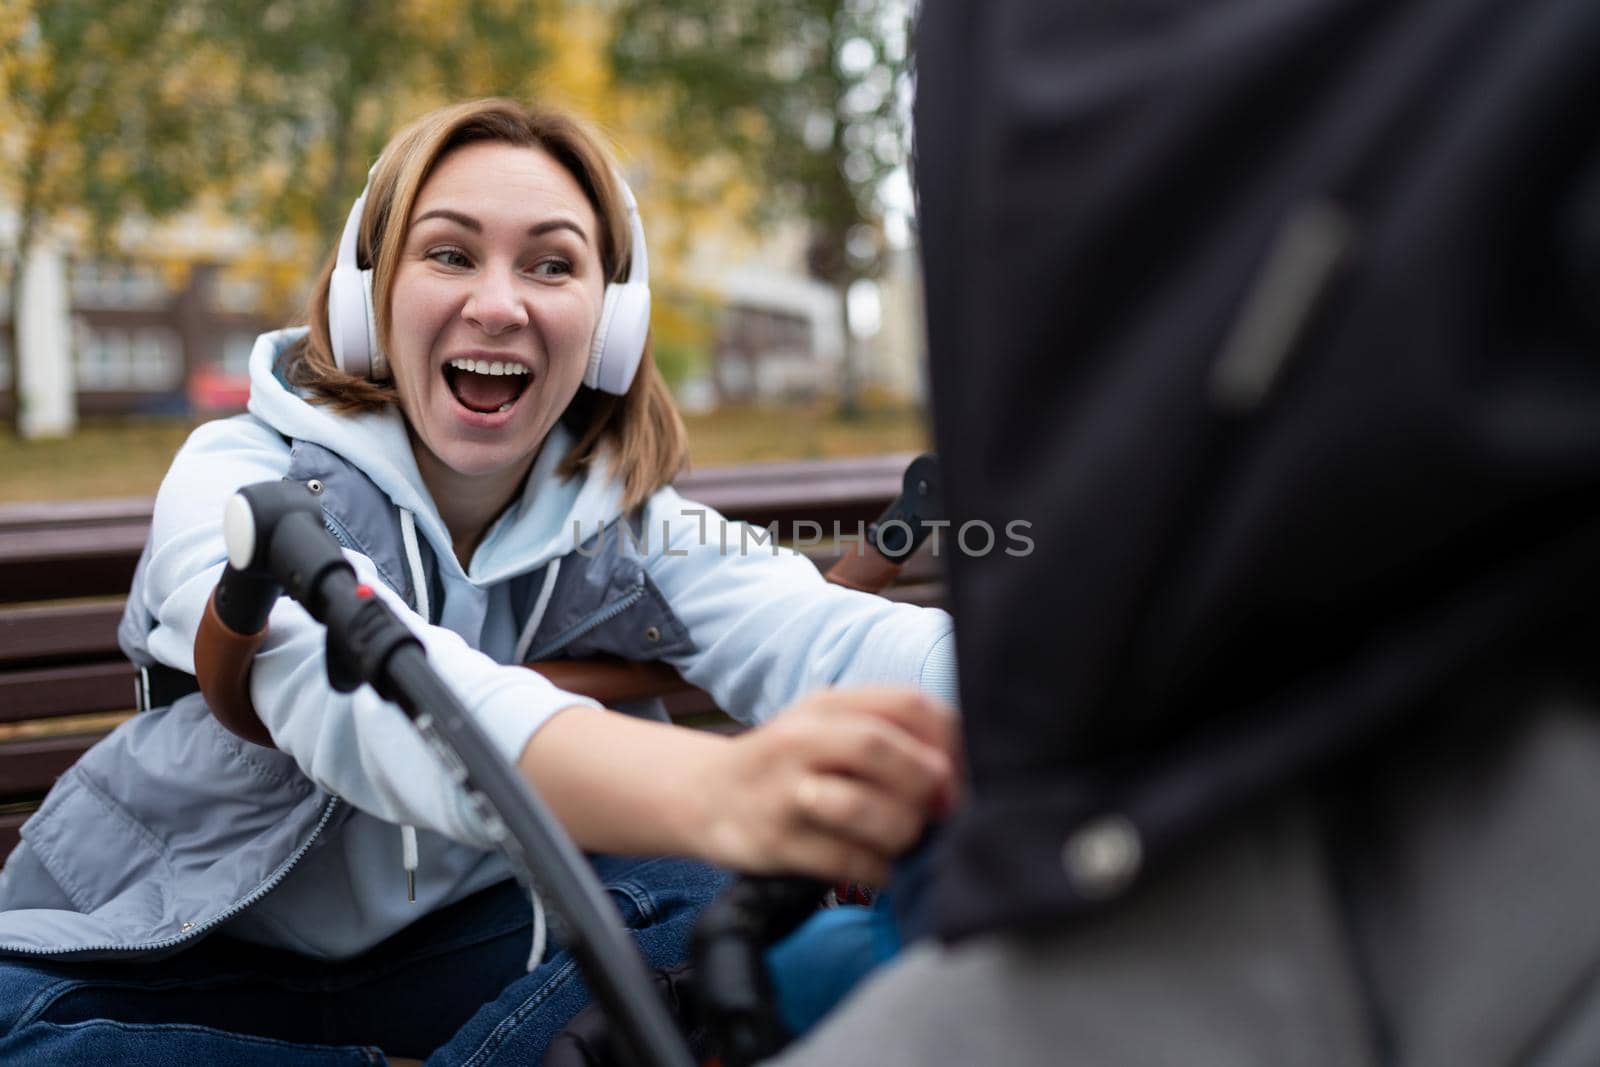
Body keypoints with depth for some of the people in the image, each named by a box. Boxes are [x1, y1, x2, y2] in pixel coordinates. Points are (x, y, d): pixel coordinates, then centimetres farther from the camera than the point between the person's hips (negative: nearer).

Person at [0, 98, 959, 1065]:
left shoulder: (627, 524, -9)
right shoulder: (243, 478, -20)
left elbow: (816, 636, -29)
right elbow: (366, 689, -43)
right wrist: (717, 786, -64)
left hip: (435, 944, 2)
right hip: (149, 965, -1)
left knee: (731, 896, -22)